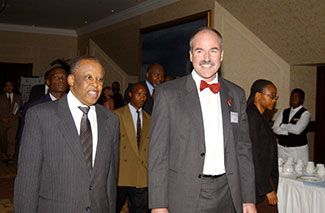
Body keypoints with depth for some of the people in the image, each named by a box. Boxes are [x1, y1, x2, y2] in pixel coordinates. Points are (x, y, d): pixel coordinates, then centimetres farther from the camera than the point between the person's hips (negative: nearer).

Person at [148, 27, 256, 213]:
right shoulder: (168, 93, -3)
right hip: (184, 197, -3)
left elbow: (243, 149, 10)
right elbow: (158, 152, -5)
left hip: (227, 197, 3)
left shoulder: (237, 95, 8)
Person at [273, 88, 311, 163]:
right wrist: (288, 132, -11)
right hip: (281, 148, 4)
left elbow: (297, 129, -17)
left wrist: (282, 126, -4)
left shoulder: (305, 113, -3)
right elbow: (275, 129, 3)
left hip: (298, 150, -4)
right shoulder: (284, 112, 11)